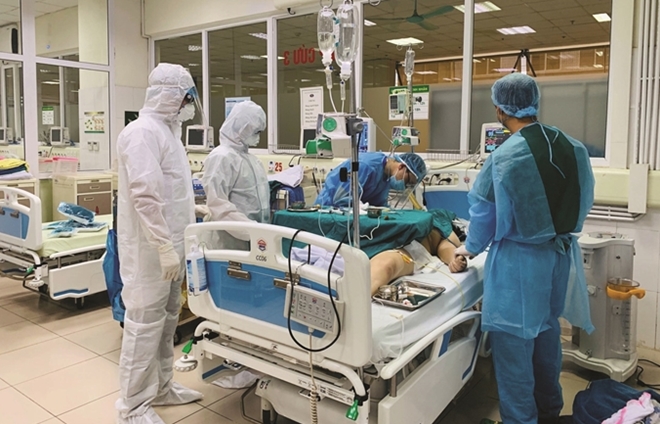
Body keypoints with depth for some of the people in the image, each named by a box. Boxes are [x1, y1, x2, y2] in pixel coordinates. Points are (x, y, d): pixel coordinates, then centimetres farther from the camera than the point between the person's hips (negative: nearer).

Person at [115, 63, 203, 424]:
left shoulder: (165, 130, 15)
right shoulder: (143, 132, -17)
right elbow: (145, 196, -25)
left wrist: (176, 242, 20)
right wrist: (166, 248, -25)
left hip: (167, 244, 10)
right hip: (150, 249, -10)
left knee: (166, 320, 17)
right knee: (145, 324, 0)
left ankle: (159, 387, 32)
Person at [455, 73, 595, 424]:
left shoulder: (504, 157, -19)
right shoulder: (572, 147, -2)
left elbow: (484, 211, -8)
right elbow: (583, 201, 6)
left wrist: (472, 247, 9)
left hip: (519, 259, -7)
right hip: (560, 253, 7)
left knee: (514, 342, 7)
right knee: (546, 331, 22)